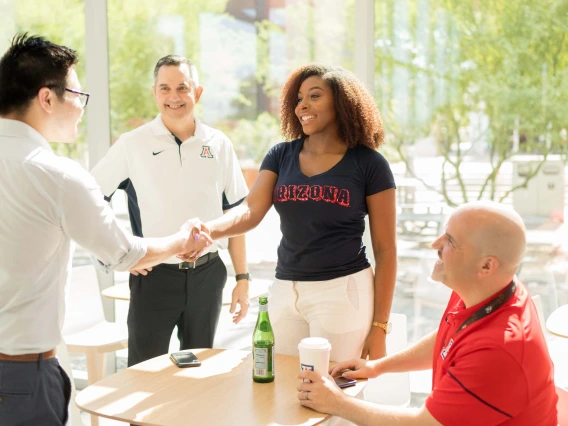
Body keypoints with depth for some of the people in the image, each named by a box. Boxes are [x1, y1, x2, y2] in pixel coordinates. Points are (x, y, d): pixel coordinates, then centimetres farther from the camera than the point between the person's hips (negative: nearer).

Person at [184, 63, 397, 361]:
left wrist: (379, 326, -6)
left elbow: (385, 250, -3)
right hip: (284, 291, 4)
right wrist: (208, 230, -31)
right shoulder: (281, 156, 5)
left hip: (342, 291, -3)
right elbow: (250, 211, -9)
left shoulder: (368, 164, -4)